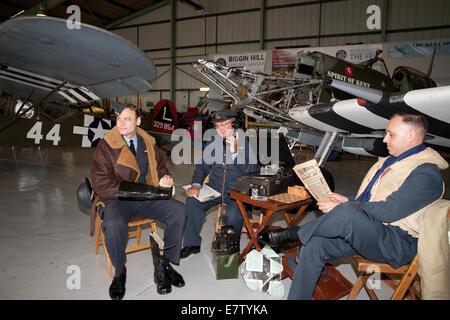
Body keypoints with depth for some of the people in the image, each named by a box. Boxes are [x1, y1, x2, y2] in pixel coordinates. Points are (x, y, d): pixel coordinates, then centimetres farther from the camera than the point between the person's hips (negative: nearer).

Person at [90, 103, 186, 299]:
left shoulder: (148, 142, 9)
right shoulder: (106, 145, -6)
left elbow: (160, 166, 24)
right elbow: (100, 183, -12)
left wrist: (165, 178, -1)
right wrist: (129, 191, -21)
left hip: (147, 198, 4)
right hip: (117, 200, -4)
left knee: (179, 211, -16)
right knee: (114, 224, -35)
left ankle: (164, 264, -3)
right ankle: (119, 272, -6)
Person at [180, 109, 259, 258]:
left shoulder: (246, 142, -8)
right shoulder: (213, 142, 8)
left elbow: (251, 170, -19)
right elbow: (203, 166, 13)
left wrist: (235, 152, -33)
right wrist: (196, 184, -6)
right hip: (215, 188, 5)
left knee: (232, 216, -31)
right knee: (192, 200, -18)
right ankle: (192, 244, 0)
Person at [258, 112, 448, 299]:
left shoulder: (427, 173, -12)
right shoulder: (389, 161, 19)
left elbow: (389, 210, -21)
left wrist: (343, 207, -17)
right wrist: (347, 201, 6)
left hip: (396, 242, -9)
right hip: (364, 231, 9)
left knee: (347, 214, -36)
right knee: (314, 244, -14)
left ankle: (288, 235, -16)